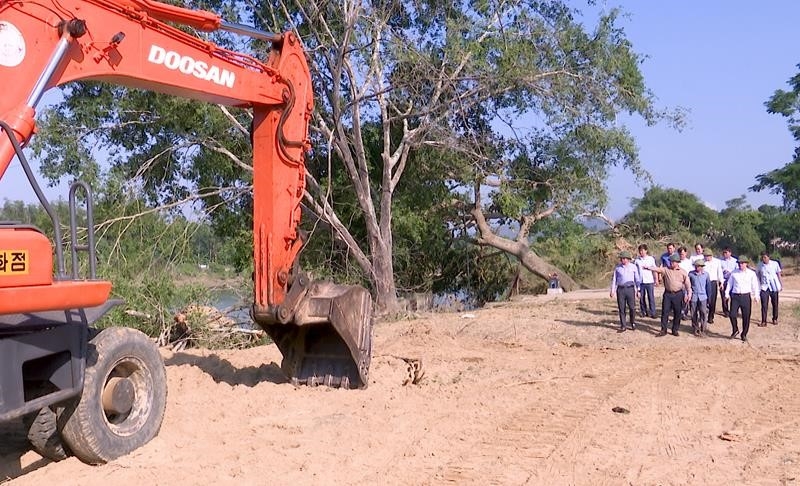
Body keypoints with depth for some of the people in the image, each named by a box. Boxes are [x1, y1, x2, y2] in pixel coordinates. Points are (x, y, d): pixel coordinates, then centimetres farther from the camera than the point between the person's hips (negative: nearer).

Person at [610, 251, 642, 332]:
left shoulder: (633, 267, 1)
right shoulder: (617, 267, 4)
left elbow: (637, 279, 8)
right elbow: (614, 279, 9)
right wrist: (612, 290, 5)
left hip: (630, 289, -1)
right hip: (620, 289, 1)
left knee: (632, 307, -1)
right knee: (621, 308, 3)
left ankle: (633, 323, 21)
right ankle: (623, 326, 12)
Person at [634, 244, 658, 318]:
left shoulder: (651, 259, 3)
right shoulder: (636, 260, 4)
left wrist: (656, 280, 2)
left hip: (649, 281, -1)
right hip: (640, 281, 1)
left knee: (651, 298, -2)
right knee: (641, 298, 4)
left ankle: (652, 313, 3)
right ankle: (644, 312, 16)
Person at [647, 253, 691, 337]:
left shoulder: (683, 272, 2)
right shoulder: (666, 270, 4)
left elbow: (687, 284, 1)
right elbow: (658, 269, -10)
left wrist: (689, 293, -7)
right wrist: (649, 268, -27)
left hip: (678, 294, -1)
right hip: (667, 294, 1)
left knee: (677, 313, 6)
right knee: (665, 312, 0)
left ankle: (675, 330, 19)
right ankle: (663, 330, 7)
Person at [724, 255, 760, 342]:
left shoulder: (751, 273, 5)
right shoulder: (734, 273, 7)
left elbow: (755, 285, 6)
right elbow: (729, 283, 12)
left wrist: (756, 296, -1)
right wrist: (727, 294, 7)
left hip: (746, 296, -1)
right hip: (735, 296, 1)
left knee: (746, 317, 2)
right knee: (732, 314, -8)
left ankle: (744, 334, 15)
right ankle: (735, 330, 15)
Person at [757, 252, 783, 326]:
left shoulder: (775, 264, -4)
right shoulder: (760, 265, -1)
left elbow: (779, 275, 4)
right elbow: (758, 275, 8)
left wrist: (781, 285, 5)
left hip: (774, 287, 0)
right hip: (764, 287, 0)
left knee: (775, 304, 10)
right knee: (764, 305, -6)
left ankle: (775, 319, 25)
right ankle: (764, 321, -4)